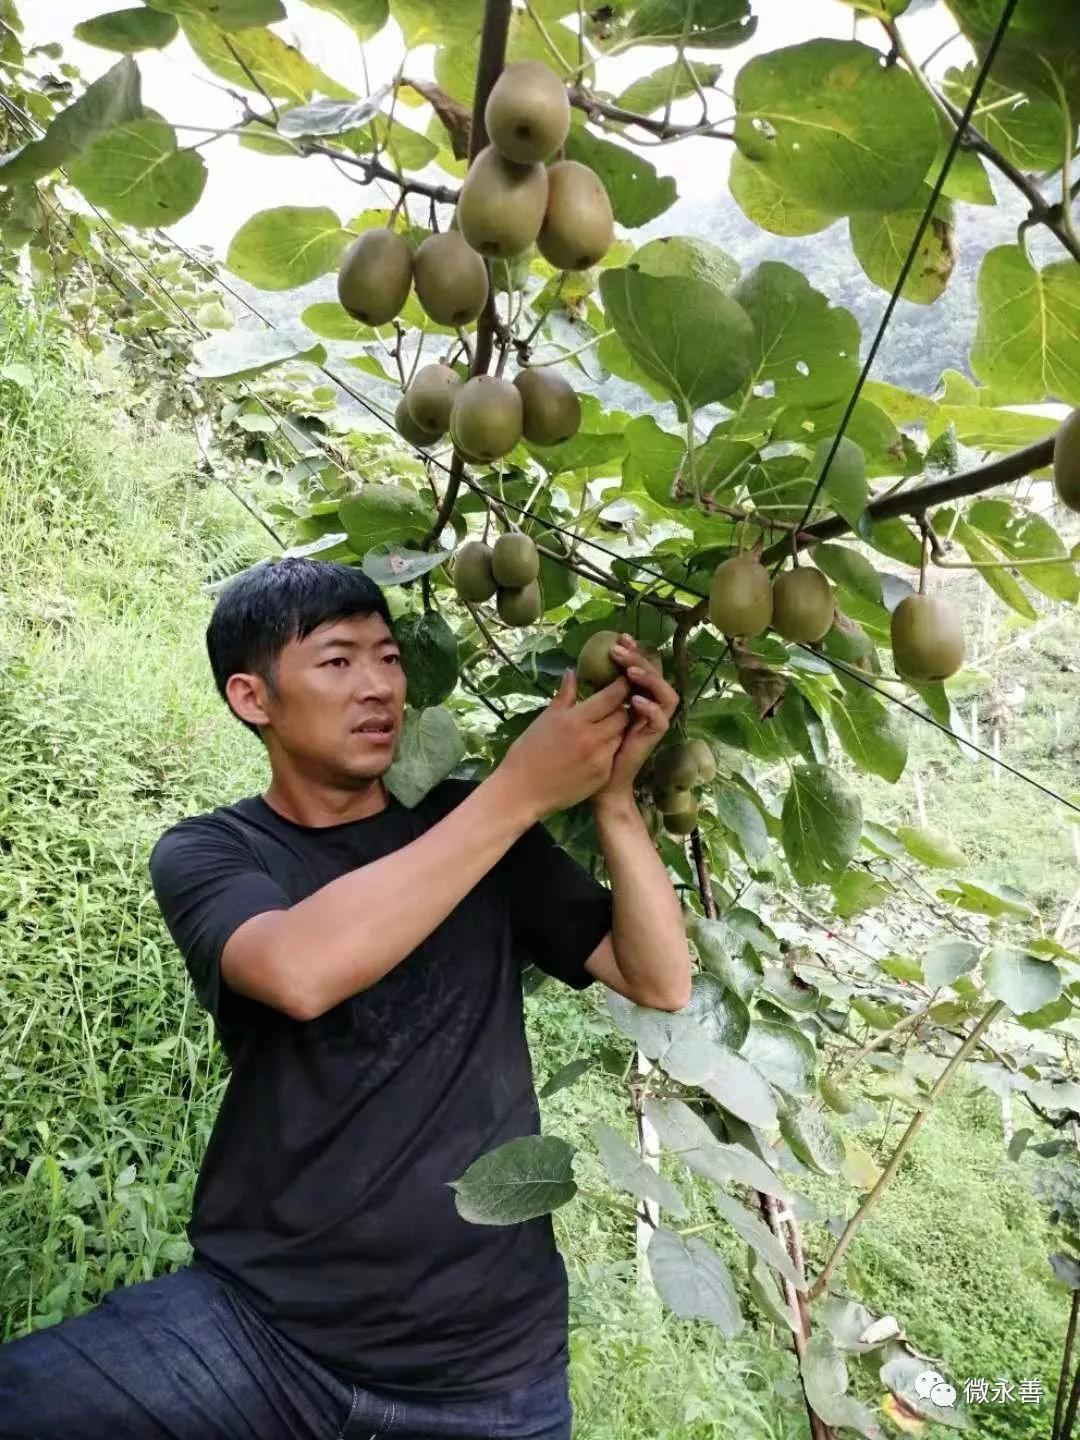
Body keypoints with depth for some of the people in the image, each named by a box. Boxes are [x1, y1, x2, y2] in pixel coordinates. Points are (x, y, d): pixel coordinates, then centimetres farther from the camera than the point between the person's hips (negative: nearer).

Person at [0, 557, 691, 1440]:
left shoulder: (472, 824, 3)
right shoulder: (207, 855, -3)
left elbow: (661, 982, -4)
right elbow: (300, 972, -26)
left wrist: (613, 799, -18)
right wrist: (519, 792, -26)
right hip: (255, 1321, -1)